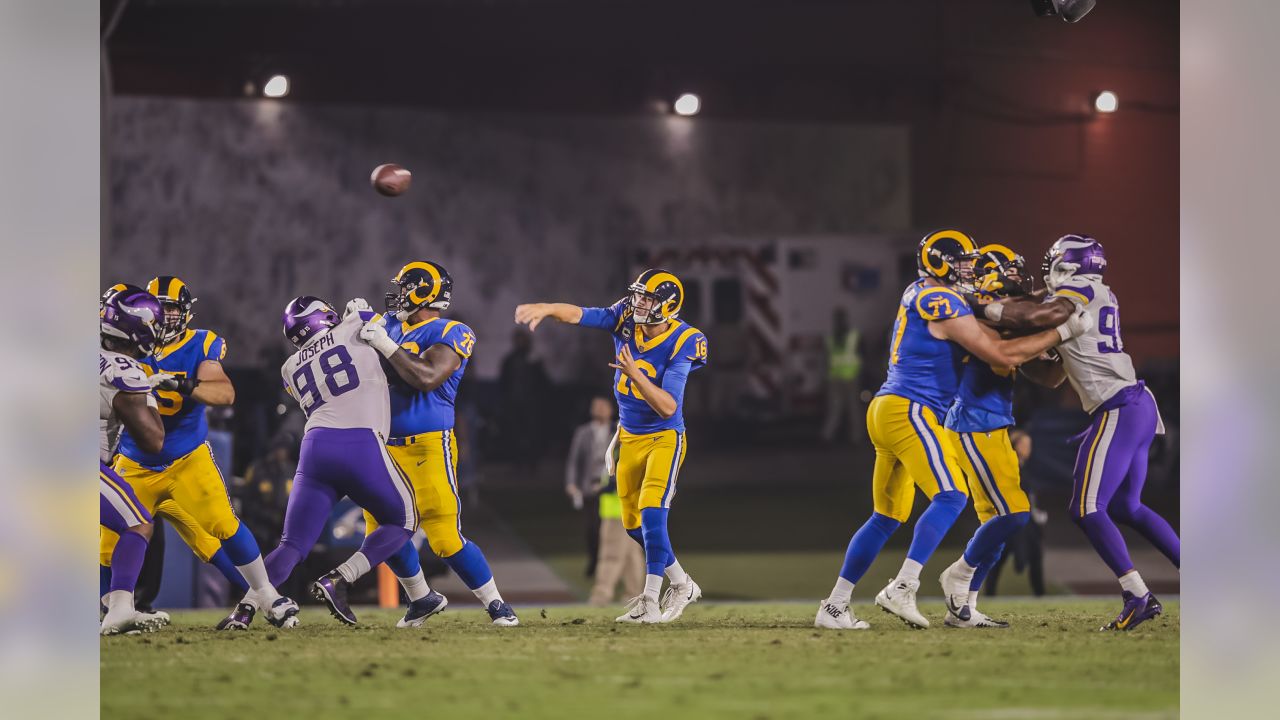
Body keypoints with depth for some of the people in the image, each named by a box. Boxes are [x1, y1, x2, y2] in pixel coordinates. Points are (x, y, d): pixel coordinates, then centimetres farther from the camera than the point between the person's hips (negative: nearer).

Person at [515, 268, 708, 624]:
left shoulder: (681, 343, -21)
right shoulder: (626, 319, -7)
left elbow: (668, 408, -27)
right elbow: (578, 314, -17)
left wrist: (634, 373, -38)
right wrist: (547, 309, -38)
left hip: (664, 437, -6)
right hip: (629, 437, 6)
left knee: (651, 514, -21)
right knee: (634, 524, 12)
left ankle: (650, 602, -15)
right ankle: (682, 585, 31)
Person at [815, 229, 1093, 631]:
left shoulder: (920, 294, 16)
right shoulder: (943, 302, -12)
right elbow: (1000, 355, -13)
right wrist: (1062, 333, -7)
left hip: (885, 411, 10)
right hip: (909, 412, -10)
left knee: (887, 517, 13)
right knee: (950, 497, -16)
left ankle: (834, 606, 12)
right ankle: (902, 589, -26)